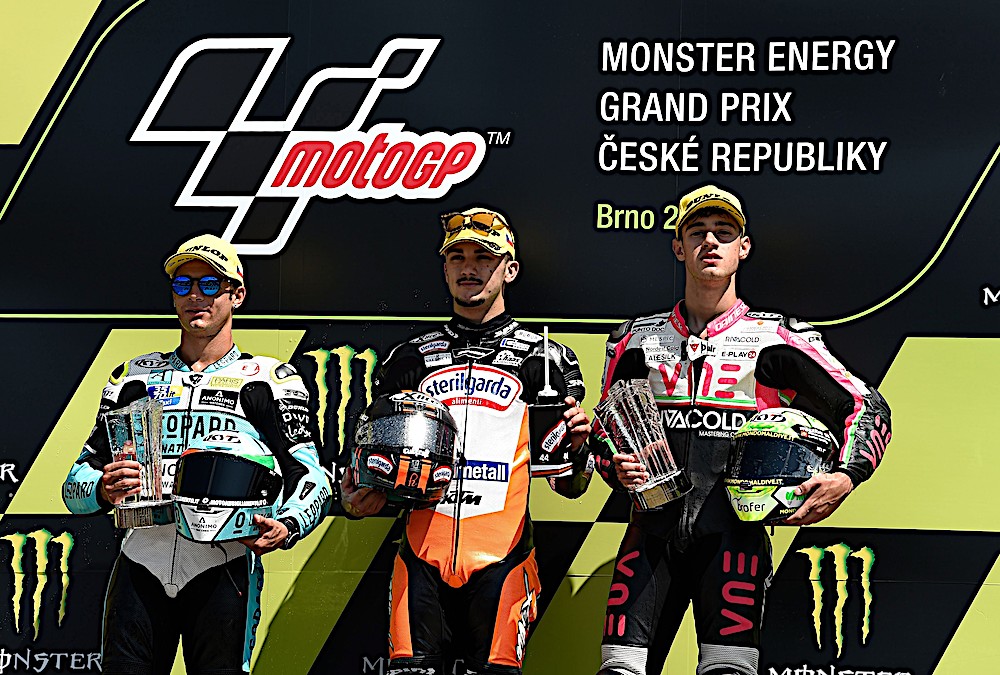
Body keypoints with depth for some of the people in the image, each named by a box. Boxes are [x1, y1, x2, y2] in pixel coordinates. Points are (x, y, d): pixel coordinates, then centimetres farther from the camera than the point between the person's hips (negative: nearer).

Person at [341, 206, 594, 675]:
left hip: (500, 560, -2)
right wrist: (357, 498, 1)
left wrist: (575, 447, -12)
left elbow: (569, 487, 9)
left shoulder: (546, 359, 10)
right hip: (422, 557, 2)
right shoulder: (409, 359, 16)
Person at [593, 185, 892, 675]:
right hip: (653, 531, 2)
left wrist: (845, 477, -9)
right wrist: (618, 467, 2)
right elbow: (605, 429, 24)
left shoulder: (777, 338, 8)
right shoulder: (639, 339, 16)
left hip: (733, 533, -2)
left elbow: (866, 407, 8)